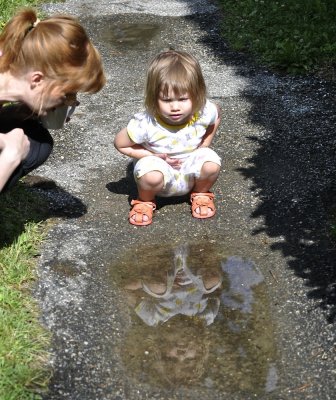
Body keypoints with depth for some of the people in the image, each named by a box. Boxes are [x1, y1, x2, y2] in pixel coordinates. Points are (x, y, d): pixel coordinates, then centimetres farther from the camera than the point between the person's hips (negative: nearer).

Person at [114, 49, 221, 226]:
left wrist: (204, 146, -4)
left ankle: (201, 194, 7)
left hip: (190, 170, 3)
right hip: (162, 167, -2)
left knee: (211, 164, -28)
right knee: (151, 175, -37)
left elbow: (216, 115, 5)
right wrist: (153, 156, -21)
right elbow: (120, 144, -14)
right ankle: (145, 201, 0)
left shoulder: (204, 112, -23)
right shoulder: (146, 124, -30)